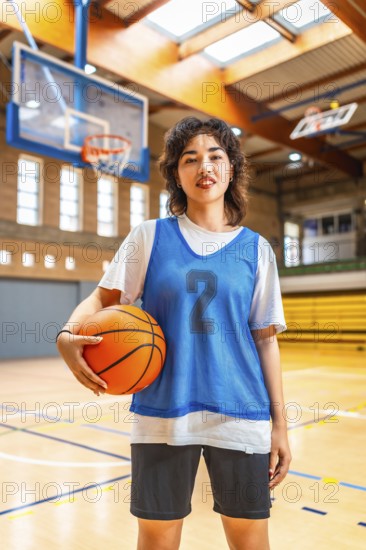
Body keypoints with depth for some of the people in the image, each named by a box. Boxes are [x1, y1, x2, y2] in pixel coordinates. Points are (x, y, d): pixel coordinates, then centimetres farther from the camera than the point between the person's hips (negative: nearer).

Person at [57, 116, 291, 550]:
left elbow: (265, 338, 6)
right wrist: (68, 335, -17)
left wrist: (279, 424, 4)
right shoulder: (150, 236, 2)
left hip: (241, 416, 1)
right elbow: (103, 297, 4)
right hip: (162, 414, 0)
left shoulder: (256, 249, 5)